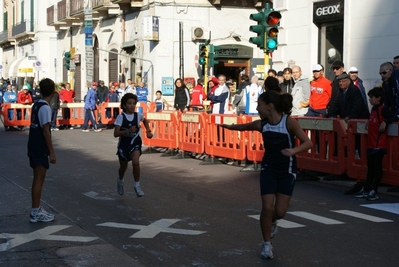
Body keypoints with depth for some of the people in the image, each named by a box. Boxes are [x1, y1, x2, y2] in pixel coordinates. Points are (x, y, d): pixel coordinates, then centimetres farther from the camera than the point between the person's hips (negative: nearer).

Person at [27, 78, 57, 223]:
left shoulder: (36, 105, 10)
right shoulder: (45, 108, -17)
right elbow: (46, 131, -20)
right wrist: (52, 152, -18)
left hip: (34, 147, 9)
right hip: (40, 148, -9)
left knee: (38, 178, 14)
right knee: (39, 178, -4)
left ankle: (37, 209, 21)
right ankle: (35, 212, -1)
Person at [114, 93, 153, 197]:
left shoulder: (138, 115, -6)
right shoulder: (121, 117, -15)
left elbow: (145, 121, 19)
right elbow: (116, 133, -21)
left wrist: (148, 131, 7)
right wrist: (128, 130, -34)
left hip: (135, 143, 0)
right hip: (124, 143, 0)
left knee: (136, 162, -24)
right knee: (123, 166, 16)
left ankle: (137, 185, -9)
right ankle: (120, 181, 49)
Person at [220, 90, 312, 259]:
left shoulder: (289, 122, -21)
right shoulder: (261, 124, -9)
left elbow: (308, 143, -25)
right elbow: (244, 127, 13)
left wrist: (293, 150, -40)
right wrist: (230, 127, 4)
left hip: (287, 171, -2)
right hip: (268, 169, 2)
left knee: (280, 211, -3)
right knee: (267, 208, -8)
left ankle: (272, 222, 35)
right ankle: (266, 244, 12)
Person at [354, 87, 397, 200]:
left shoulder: (383, 109, -10)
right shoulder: (373, 109, 15)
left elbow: (394, 118, -15)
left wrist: (385, 122, -28)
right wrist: (369, 123, 10)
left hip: (379, 145, -9)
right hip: (371, 144, 9)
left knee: (377, 167, -2)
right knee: (370, 167, 15)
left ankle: (374, 191, 2)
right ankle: (366, 189, 22)